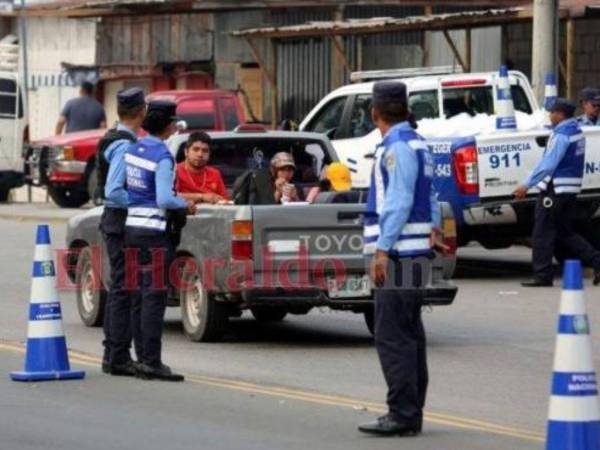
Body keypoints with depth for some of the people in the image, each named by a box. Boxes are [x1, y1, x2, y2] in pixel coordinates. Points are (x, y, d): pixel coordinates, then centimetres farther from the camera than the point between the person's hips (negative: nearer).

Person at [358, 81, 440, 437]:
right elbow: (431, 201, 20)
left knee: (393, 338, -10)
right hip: (417, 254, 10)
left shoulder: (398, 148, -13)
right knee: (409, 336, 13)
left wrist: (381, 250, -21)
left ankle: (403, 414, -11)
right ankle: (411, 414, 17)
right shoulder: (418, 145, 18)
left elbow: (398, 203, -20)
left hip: (398, 256, -10)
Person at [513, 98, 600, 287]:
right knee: (565, 232, 17)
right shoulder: (577, 132, 12)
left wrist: (526, 185, -22)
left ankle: (542, 275, 1)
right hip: (571, 189, 9)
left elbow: (548, 164, -22)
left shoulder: (561, 135, -17)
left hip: (555, 189, -9)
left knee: (542, 234, -1)